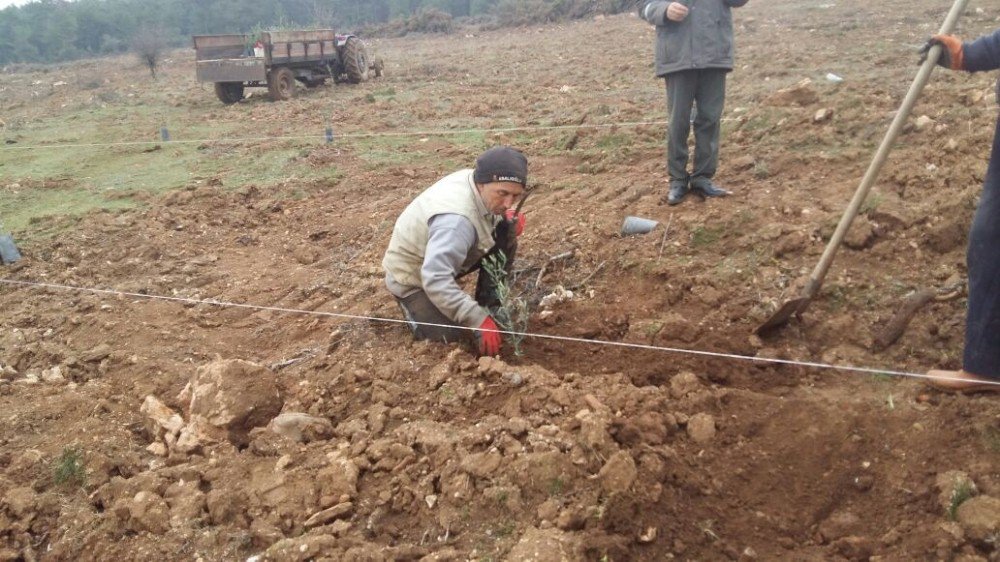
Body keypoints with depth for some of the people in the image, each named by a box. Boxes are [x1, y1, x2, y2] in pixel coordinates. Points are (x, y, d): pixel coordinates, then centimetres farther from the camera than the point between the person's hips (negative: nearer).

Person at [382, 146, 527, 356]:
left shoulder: (475, 180, -15)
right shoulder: (456, 220, -41)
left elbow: (492, 212, 7)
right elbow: (436, 280, -46)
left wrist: (508, 219, -16)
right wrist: (478, 319, -46)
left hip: (439, 254, 8)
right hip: (411, 275, -7)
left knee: (504, 240, -8)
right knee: (454, 335, -19)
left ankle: (488, 305, 9)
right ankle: (412, 301, 9)